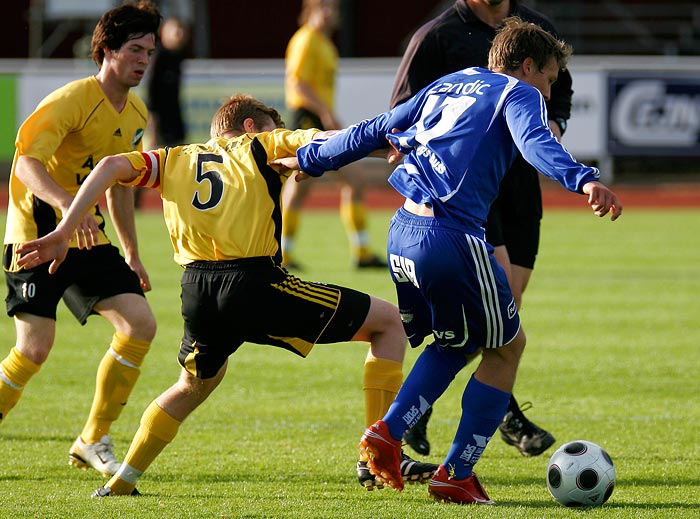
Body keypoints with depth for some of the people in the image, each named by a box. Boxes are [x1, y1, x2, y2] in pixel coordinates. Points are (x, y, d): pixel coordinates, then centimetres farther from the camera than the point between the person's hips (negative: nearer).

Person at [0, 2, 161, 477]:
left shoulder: (136, 113, 10)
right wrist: (67, 204, -44)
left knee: (141, 323, -7)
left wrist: (132, 255, 26)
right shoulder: (74, 100, -16)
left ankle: (93, 442, 5)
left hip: (88, 239, 7)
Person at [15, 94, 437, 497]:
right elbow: (314, 138, -1)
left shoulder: (177, 159, 25)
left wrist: (64, 234, 7)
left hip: (198, 295, 5)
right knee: (388, 322, 8)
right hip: (256, 285, -5)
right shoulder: (260, 148, 16)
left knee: (198, 380, 36)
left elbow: (112, 167, 11)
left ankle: (121, 482, 31)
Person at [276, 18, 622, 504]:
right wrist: (583, 179, -36)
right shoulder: (519, 94, 3)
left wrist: (308, 158, 39)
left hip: (403, 232, 8)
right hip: (455, 238, -8)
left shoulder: (448, 86, 23)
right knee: (507, 346, 10)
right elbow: (535, 142, -20)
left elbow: (374, 131, 28)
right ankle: (456, 475, 8)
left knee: (456, 344, 26)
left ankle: (388, 433, 9)